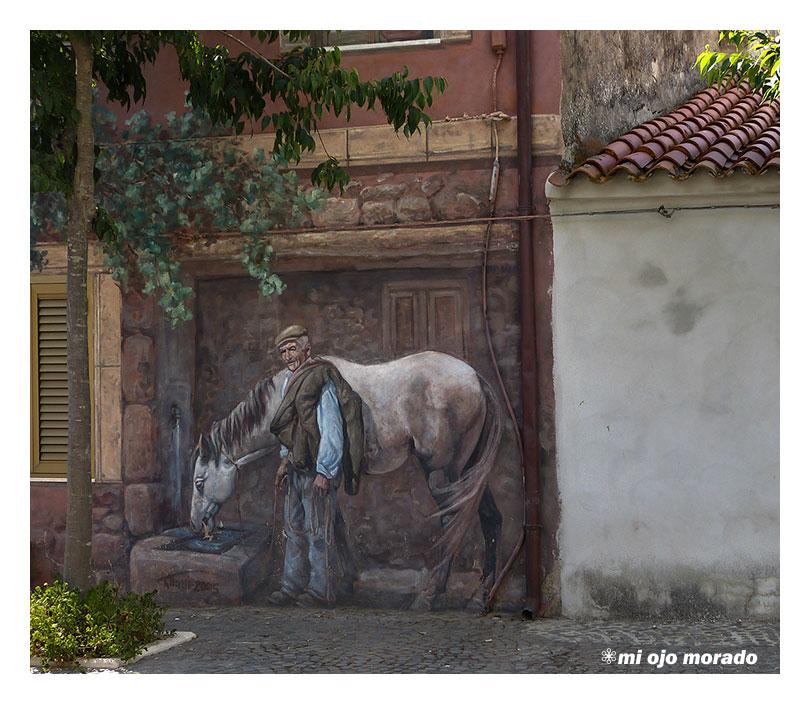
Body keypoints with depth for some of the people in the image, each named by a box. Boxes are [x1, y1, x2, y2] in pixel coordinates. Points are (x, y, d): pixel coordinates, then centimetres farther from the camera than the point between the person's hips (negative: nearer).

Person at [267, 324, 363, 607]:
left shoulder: (322, 381, -17)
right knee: (294, 526, 13)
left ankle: (321, 591, 5)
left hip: (319, 468, -9)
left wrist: (324, 472, -20)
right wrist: (285, 459, 18)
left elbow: (331, 430, -19)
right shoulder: (290, 379, 12)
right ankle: (292, 586, 20)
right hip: (298, 467, 9)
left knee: (318, 529, -3)